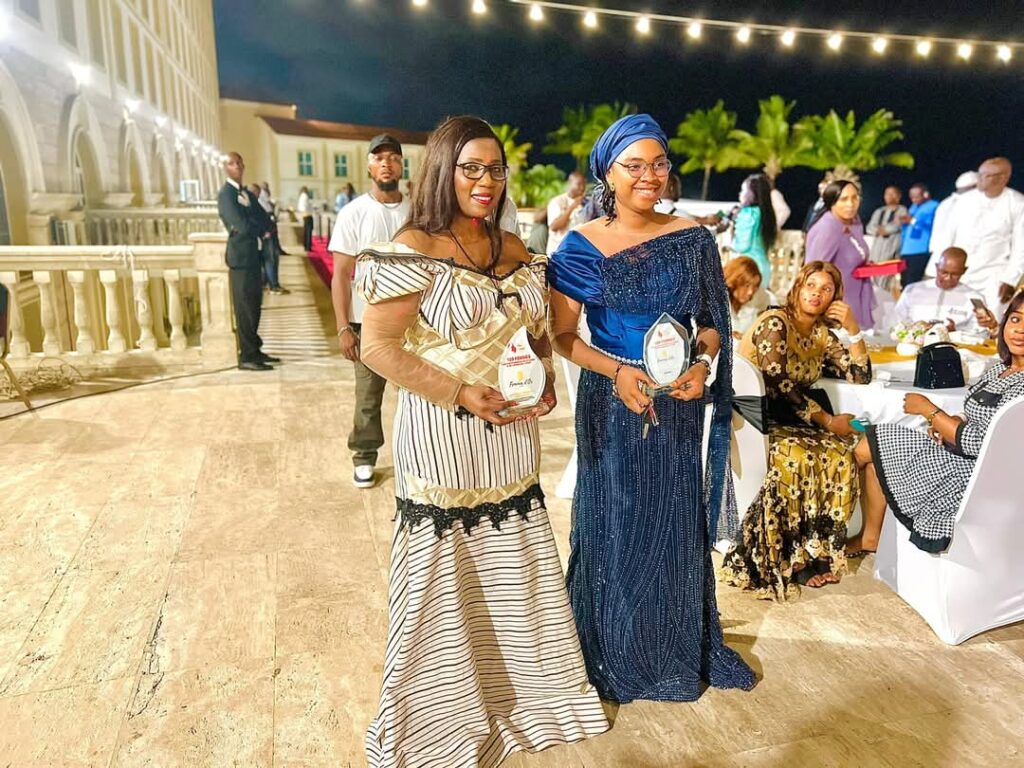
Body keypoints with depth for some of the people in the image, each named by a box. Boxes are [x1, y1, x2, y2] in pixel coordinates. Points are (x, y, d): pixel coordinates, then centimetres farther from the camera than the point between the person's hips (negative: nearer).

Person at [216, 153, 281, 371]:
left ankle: (255, 351, 19)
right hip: (241, 257, -8)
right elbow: (242, 226, -19)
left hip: (254, 256, 8)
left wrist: (260, 230, -10)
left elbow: (264, 220, 10)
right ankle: (247, 357, -1)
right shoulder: (226, 194, -9)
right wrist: (260, 229, -3)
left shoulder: (248, 194, 18)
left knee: (254, 307, 12)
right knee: (245, 309, -6)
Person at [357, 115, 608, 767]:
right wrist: (463, 393, -21)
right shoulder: (415, 251, -12)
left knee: (516, 572, 18)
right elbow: (377, 346, -16)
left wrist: (546, 375, -1)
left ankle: (515, 695, 42)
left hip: (511, 436, 7)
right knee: (444, 584, 7)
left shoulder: (517, 250, 9)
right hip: (443, 442, -6)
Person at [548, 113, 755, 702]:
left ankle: (682, 649, 37)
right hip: (611, 406, -2)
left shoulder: (693, 239, 1)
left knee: (678, 524, 13)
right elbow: (563, 333, -6)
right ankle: (616, 654, 31)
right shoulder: (582, 246, -5)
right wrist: (617, 371, -20)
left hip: (677, 405, 2)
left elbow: (713, 320, 7)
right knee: (615, 523, 8)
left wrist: (702, 362, -13)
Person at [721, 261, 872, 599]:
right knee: (797, 457, -32)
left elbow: (860, 377, 9)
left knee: (840, 454, -20)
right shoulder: (774, 323, -11)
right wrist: (827, 420, -15)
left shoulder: (822, 334, 12)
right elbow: (779, 384, -19)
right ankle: (784, 560, -17)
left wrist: (853, 328, -2)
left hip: (789, 419, 7)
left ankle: (817, 553, -10)